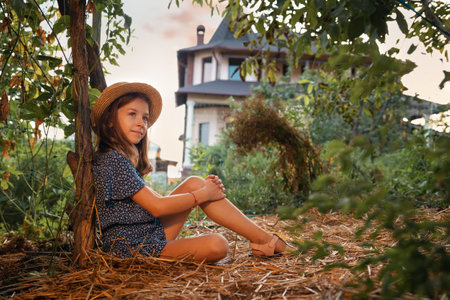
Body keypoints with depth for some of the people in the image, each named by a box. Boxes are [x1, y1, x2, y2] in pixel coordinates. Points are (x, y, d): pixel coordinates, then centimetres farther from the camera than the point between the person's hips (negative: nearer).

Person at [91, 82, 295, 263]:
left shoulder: (125, 157, 15)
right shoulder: (113, 159, -16)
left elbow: (154, 199, 12)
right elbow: (156, 207, -18)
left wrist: (202, 188, 2)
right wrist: (203, 194, -7)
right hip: (132, 248, -10)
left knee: (194, 183, 0)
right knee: (216, 245, -30)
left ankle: (265, 239, 2)